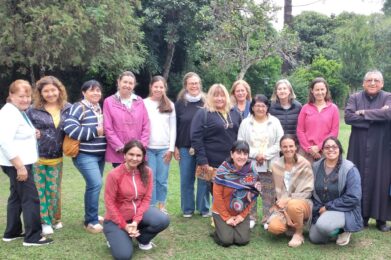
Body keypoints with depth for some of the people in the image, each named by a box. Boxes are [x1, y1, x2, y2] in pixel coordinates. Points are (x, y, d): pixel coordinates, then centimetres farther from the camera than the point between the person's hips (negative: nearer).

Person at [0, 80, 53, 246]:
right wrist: (20, 166, -26)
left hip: (21, 162, 11)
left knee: (16, 197, 17)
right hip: (17, 164, -11)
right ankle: (32, 237, 1)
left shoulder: (20, 111, 14)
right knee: (31, 198, -6)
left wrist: (33, 134, 5)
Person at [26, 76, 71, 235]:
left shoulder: (67, 108, 0)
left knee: (54, 190, 13)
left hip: (56, 158, 2)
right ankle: (44, 222, 15)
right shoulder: (33, 110, -7)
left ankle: (55, 219, 29)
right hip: (36, 157, -2)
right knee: (39, 190, 4)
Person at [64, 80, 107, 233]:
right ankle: (91, 222, -6)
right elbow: (69, 128, -24)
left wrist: (106, 131, 3)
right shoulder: (78, 108, -11)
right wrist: (95, 131, -19)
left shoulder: (100, 109, 14)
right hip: (85, 155, -8)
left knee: (94, 185, 16)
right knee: (95, 184, -18)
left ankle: (92, 215, 31)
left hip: (100, 154, 8)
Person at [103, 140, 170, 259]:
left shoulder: (147, 172, -9)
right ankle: (116, 237, 16)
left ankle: (143, 239, 7)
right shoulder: (114, 174, -21)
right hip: (117, 219, -3)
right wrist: (125, 225, -15)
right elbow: (110, 203, -15)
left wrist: (136, 221, -16)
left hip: (139, 212, 4)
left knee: (163, 221, -24)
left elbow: (146, 199, -5)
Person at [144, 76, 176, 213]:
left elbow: (173, 128, 7)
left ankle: (161, 206, 17)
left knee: (162, 180, 4)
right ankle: (151, 207, 10)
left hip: (164, 148, 2)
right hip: (148, 148, -1)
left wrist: (171, 148, 1)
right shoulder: (144, 103, 1)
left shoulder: (170, 105, 8)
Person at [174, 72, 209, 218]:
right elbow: (175, 126, 4)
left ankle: (204, 208, 19)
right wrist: (175, 147, 0)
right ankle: (187, 209, 21)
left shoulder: (206, 102, 3)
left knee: (203, 179, 6)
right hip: (185, 148, 1)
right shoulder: (180, 103, 4)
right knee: (186, 180, 8)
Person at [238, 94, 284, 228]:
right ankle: (251, 217, 18)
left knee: (269, 193, 4)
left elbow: (279, 143, -3)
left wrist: (265, 155, -11)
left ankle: (268, 218, 15)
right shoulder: (245, 123, 4)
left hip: (269, 164, 0)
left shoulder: (275, 122, 3)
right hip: (250, 163, 1)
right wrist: (255, 154, -12)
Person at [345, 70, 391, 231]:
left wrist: (363, 113, -12)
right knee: (359, 180, 3)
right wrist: (377, 116, -14)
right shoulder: (355, 98, 4)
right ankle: (361, 216, 14)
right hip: (359, 148, 1)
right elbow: (348, 117, -13)